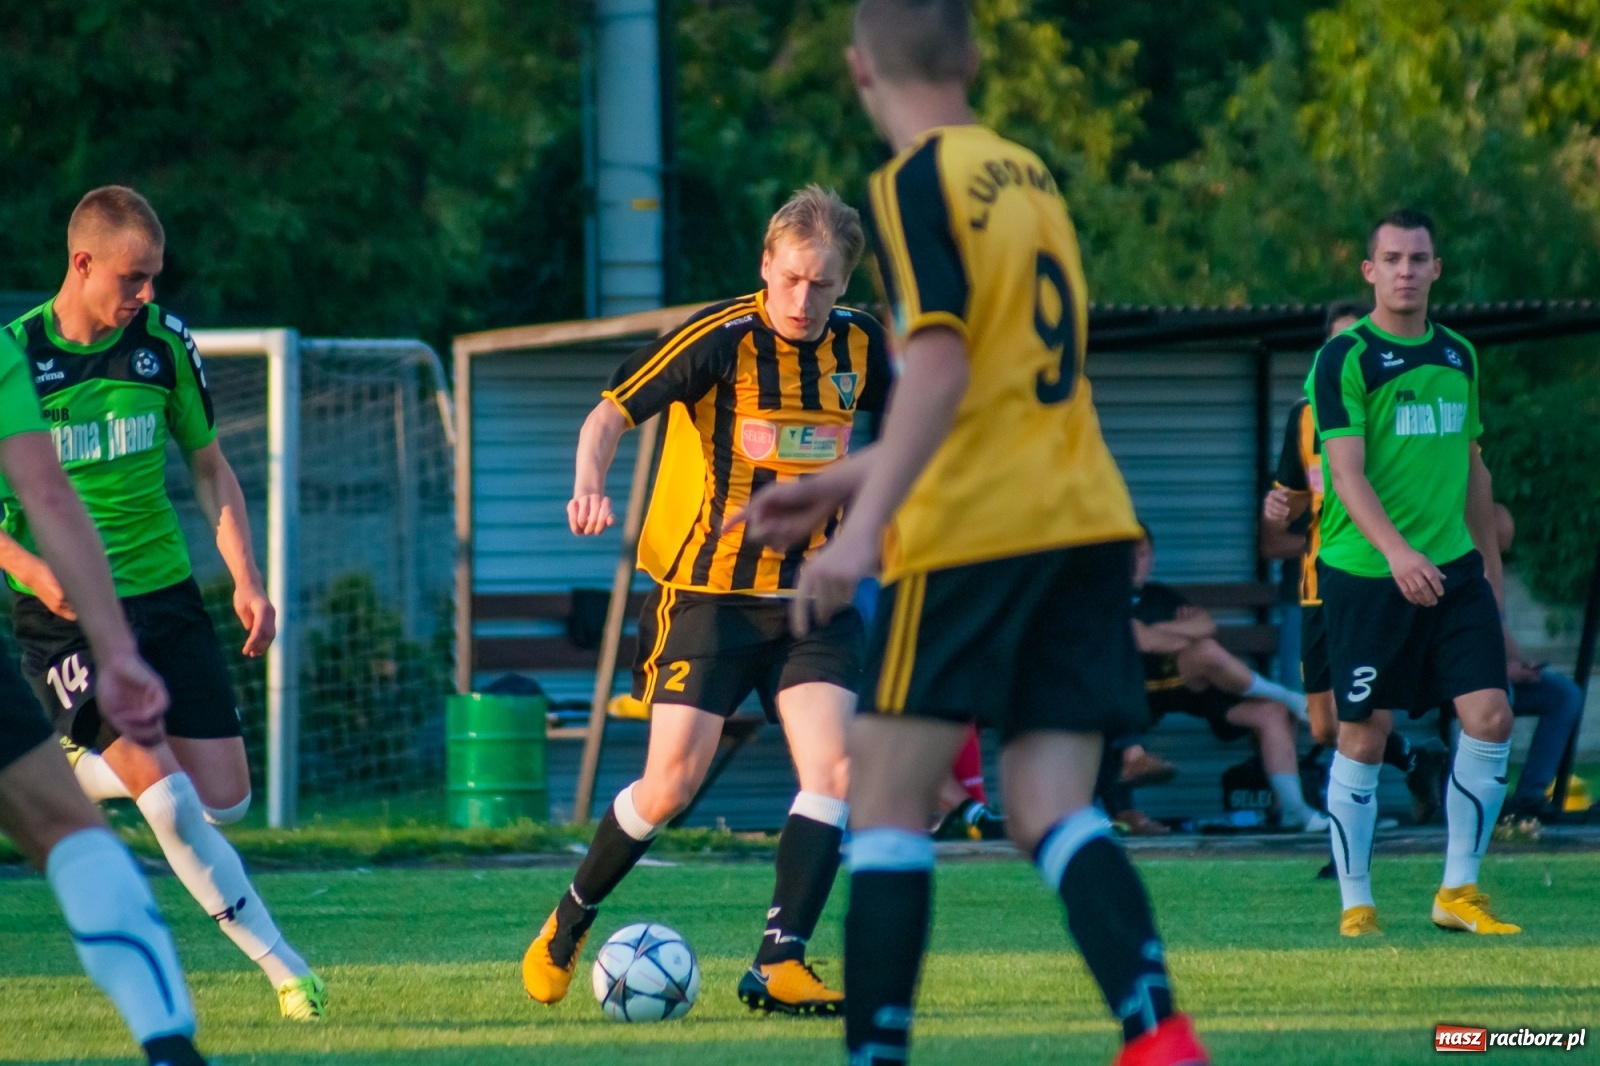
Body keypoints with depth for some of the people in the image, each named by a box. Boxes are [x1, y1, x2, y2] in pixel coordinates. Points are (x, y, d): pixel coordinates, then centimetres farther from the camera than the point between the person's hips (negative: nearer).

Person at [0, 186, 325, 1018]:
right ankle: (281, 967, -6)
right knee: (170, 800, -18)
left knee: (225, 800, 0)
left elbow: (209, 466, 11)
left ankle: (79, 773, 27)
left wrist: (246, 578, 0)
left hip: (164, 596, 4)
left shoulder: (164, 343, 1)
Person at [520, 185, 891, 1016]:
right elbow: (612, 412, -15)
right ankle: (570, 922, 16)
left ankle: (779, 964, -12)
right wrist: (591, 484, -33)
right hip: (706, 592, -4)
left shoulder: (859, 346, 1)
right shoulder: (719, 340, -13)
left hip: (810, 591, 4)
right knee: (672, 784, -9)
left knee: (835, 771, -15)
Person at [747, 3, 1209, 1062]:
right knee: (1051, 810, 2)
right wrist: (839, 485, 30)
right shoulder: (1031, 175, 18)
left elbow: (940, 370, -18)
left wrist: (863, 529, -22)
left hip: (974, 535, -7)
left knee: (887, 801, -1)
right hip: (1089, 520, 7)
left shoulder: (917, 182, -6)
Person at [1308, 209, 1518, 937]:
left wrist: (1489, 557, 20)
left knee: (1490, 718, -6)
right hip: (1366, 575, -5)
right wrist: (1396, 550, -29)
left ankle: (1458, 892, 5)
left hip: (1454, 570, 5)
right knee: (1364, 737, -1)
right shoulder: (1343, 359, -8)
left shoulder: (1459, 357, 12)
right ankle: (1355, 902, 11)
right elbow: (1347, 472, -16)